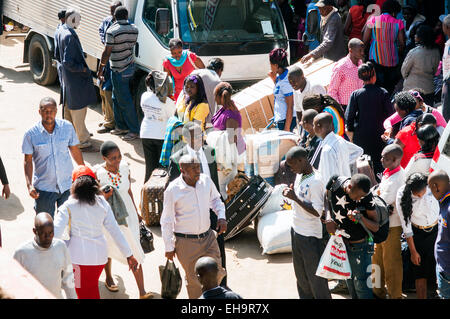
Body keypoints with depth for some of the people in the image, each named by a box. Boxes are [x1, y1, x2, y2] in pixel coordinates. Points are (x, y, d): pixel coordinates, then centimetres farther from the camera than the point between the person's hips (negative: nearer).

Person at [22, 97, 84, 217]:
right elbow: (28, 161, -4)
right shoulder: (31, 134, -11)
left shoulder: (67, 127, -5)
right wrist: (29, 185, -12)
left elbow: (75, 150, 8)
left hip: (67, 185, 2)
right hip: (44, 188, -2)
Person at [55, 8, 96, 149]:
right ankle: (82, 140, 7)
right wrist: (83, 68, -16)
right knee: (79, 108, 0)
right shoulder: (70, 36, -26)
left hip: (67, 77, 10)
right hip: (76, 79, -10)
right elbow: (68, 62, -28)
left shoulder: (61, 31, 5)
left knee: (69, 107, 21)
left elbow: (58, 54, 16)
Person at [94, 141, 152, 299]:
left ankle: (142, 293, -1)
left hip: (127, 214, 2)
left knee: (134, 252, -2)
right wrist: (105, 196, -35)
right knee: (109, 249, 21)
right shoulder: (98, 174, -21)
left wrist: (136, 213, 16)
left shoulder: (125, 167, -9)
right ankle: (109, 278, 50)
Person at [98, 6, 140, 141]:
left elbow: (107, 52, -14)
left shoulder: (112, 31, -17)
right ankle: (121, 126, 25)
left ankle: (134, 130, 1)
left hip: (119, 70, -8)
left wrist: (101, 68, -5)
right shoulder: (134, 29, 2)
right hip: (131, 66, 8)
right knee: (116, 98, 19)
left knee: (125, 101, -2)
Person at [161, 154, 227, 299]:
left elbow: (215, 199, 15)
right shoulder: (173, 190, -18)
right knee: (194, 279, 9)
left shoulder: (206, 181, -6)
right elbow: (166, 221, -9)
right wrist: (169, 247, -5)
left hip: (208, 237, 4)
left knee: (216, 273, 8)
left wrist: (221, 216, -3)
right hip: (186, 242, -4)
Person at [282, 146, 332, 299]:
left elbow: (317, 212, -26)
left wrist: (295, 197, -25)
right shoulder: (300, 176, 5)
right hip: (296, 231, 9)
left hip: (311, 236, -9)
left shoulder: (315, 182, -22)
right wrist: (290, 192, -1)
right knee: (301, 275, 19)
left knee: (315, 276, 2)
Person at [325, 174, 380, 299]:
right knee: (350, 284, 18)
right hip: (341, 243, 4)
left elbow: (375, 227, -15)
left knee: (361, 285, -3)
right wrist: (328, 217, -11)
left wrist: (361, 218, -34)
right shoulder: (334, 183, -16)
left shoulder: (367, 196, -22)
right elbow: (326, 199, 8)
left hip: (359, 247, -4)